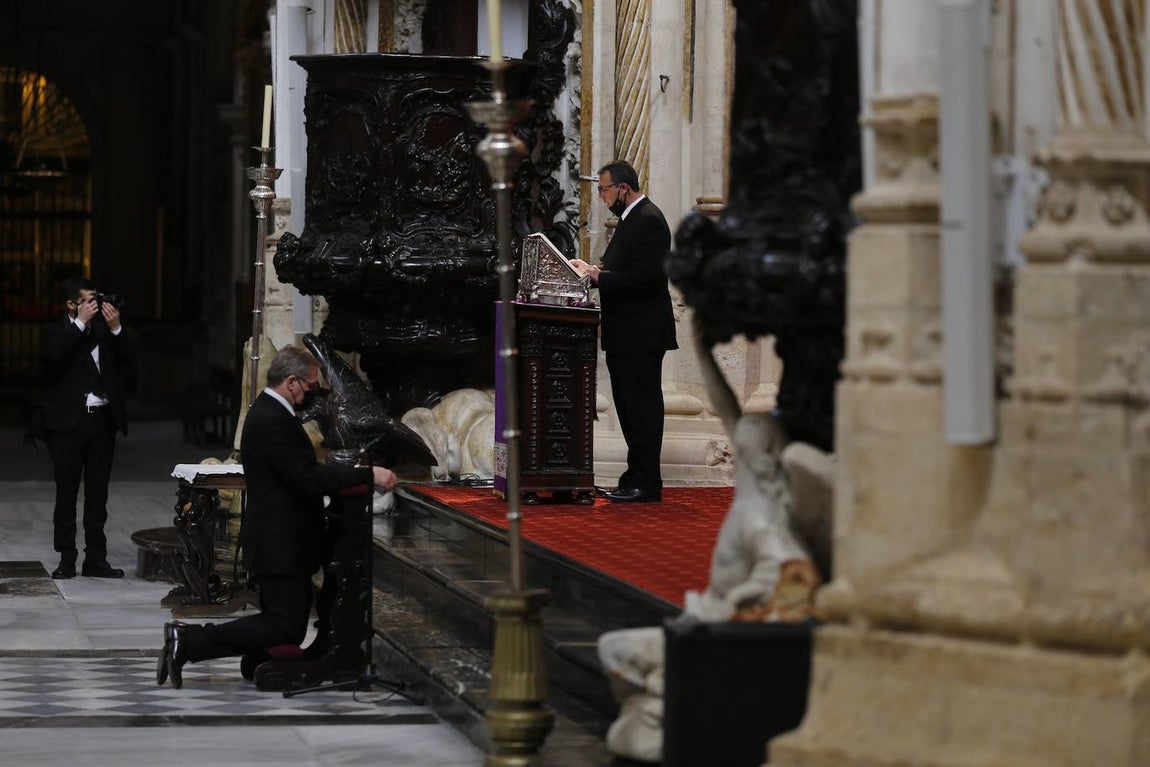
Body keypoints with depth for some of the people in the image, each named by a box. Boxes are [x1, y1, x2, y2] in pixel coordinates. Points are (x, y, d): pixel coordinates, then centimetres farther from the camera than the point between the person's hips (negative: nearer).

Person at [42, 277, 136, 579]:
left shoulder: (105, 329, 10)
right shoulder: (57, 332, 1)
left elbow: (129, 358, 1)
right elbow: (54, 354, -20)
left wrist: (116, 328, -12)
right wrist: (81, 323, -17)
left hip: (102, 420, 3)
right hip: (69, 421, -3)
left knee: (98, 494, 6)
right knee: (67, 493, 1)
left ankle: (96, 558, 9)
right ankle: (67, 558, 5)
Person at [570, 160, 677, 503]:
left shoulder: (649, 220, -15)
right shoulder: (631, 219, 17)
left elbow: (646, 276, -23)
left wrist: (599, 277, -19)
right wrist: (594, 270, 7)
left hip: (641, 335, -11)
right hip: (625, 334, 11)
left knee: (642, 406, -7)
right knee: (630, 407, 13)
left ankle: (646, 484, -4)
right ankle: (637, 478, 19)